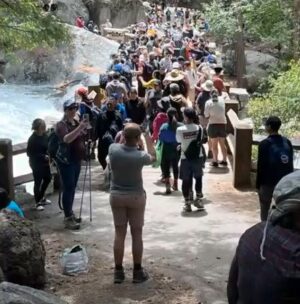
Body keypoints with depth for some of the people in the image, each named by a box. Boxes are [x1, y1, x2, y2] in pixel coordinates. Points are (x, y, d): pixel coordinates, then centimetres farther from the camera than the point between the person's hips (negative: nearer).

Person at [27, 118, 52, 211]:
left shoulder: (45, 136, -2)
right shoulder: (32, 139, -20)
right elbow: (30, 153, -17)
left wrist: (49, 155, -8)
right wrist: (43, 156, -22)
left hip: (45, 162, 7)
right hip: (36, 164, -7)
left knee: (48, 178, 17)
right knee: (38, 182, 2)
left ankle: (41, 197, 38)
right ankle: (38, 203, 17)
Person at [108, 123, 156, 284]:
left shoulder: (113, 149, -13)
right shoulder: (140, 156, -20)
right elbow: (153, 158, 5)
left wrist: (124, 136, 16)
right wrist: (149, 141, 16)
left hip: (116, 196, 3)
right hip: (136, 197, -3)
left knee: (119, 234, 9)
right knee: (137, 234, 8)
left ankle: (118, 271, 14)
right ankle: (137, 271, 15)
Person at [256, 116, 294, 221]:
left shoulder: (265, 144, -14)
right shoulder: (287, 142, 2)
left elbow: (261, 166, -11)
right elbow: (291, 164, 7)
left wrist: (258, 184, -3)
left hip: (267, 182, -4)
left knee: (265, 209, 8)